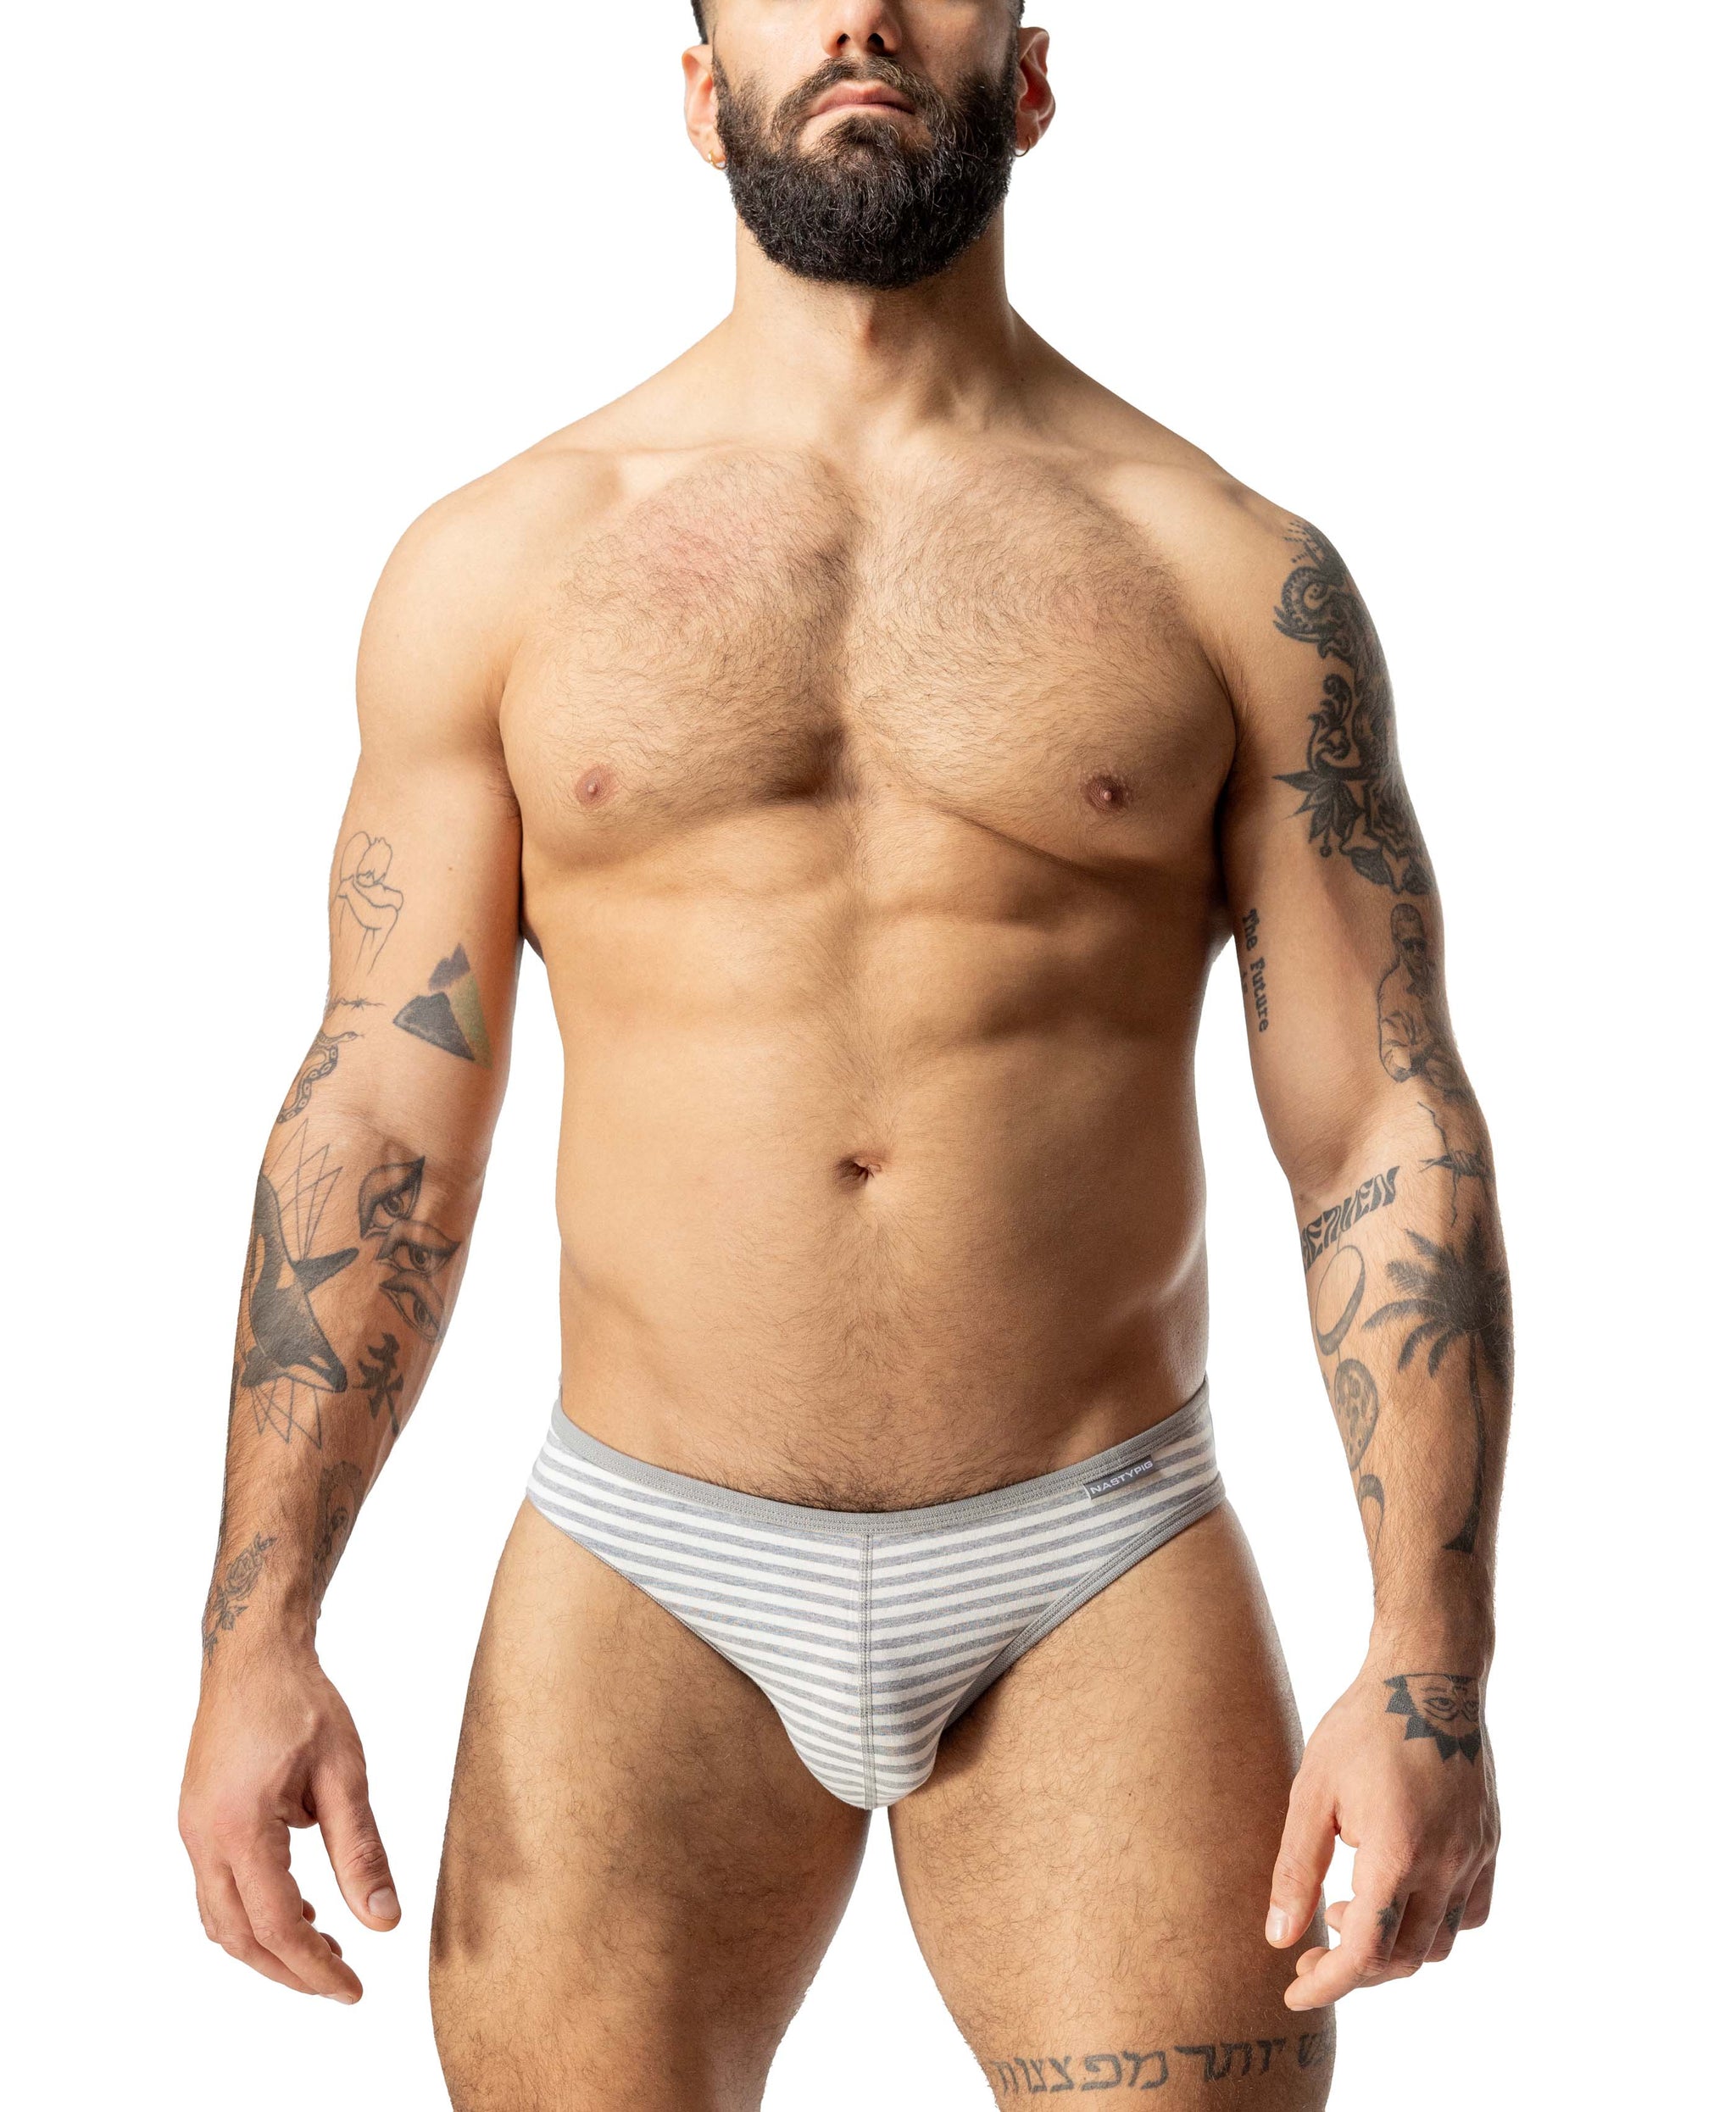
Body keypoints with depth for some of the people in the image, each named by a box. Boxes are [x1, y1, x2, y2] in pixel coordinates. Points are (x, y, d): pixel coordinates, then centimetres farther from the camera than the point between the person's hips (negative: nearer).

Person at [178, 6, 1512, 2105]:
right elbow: (380, 1118, 3)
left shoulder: (1232, 574, 1)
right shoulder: (500, 561, 3)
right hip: (646, 1579, 1)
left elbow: (1381, 1135, -1)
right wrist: (258, 1631, -4)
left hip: (1100, 1584, 0)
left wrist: (1430, 1666, -9)